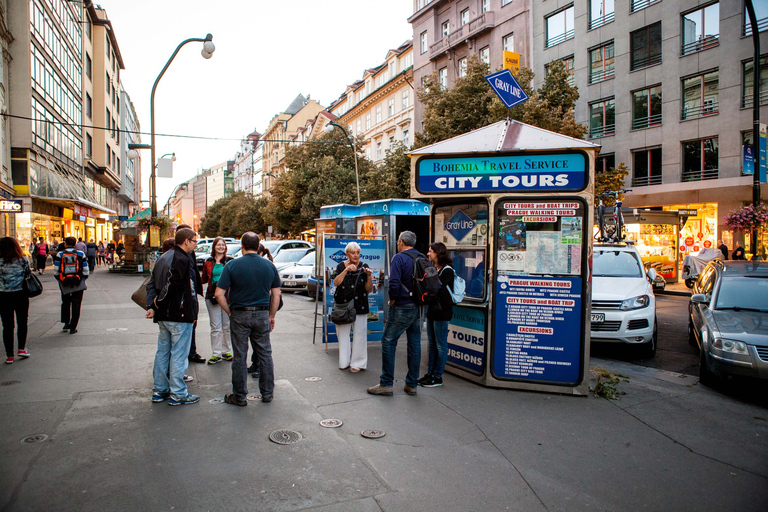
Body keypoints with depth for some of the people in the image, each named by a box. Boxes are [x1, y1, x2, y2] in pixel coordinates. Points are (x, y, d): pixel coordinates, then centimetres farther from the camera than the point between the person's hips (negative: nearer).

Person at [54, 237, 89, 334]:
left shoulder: (60, 255, -1)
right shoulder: (80, 254, 0)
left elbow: (56, 270, -3)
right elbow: (85, 269, -1)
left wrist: (59, 279, 10)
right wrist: (84, 279, 11)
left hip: (64, 283, 1)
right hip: (78, 284, -1)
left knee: (65, 303, 20)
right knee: (76, 305, 3)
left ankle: (66, 323, 20)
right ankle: (73, 327, 3)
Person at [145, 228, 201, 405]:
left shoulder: (163, 258, 14)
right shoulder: (182, 259, -16)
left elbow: (151, 283, 11)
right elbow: (171, 284, -23)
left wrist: (151, 306, 3)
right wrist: (158, 303, -8)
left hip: (163, 316, 9)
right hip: (180, 316, -9)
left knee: (163, 351, 16)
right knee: (179, 354, -1)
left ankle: (159, 390, 25)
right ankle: (178, 394, 6)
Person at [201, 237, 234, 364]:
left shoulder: (230, 261, 3)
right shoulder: (208, 262, 9)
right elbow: (204, 279, 16)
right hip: (212, 296, 1)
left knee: (227, 326, 7)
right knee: (215, 327, 2)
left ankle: (227, 352, 19)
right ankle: (216, 354, 10)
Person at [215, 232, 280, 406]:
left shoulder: (232, 265, -7)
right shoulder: (269, 265, 1)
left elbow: (219, 294, -11)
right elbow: (276, 294, 4)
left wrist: (230, 312, 1)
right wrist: (272, 316, 12)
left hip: (239, 315, -2)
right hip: (262, 315, 2)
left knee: (240, 356, 7)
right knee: (265, 354, 12)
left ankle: (239, 396, 17)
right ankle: (267, 393, 21)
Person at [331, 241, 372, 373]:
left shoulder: (363, 267, 2)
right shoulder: (341, 266, 7)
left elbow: (369, 289, -1)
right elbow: (336, 282, -10)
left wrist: (369, 276, -17)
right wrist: (346, 270, -18)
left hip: (359, 306, -1)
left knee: (359, 334, -1)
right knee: (343, 333, 7)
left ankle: (357, 363, 12)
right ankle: (344, 362, 22)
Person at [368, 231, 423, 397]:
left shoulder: (399, 258, -10)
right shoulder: (423, 259, 8)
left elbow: (394, 283, -22)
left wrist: (392, 300, -6)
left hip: (402, 308, -6)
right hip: (419, 308, 7)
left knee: (388, 342, 3)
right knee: (415, 344, 11)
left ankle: (386, 384, 5)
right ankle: (411, 385, 18)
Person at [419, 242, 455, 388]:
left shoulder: (447, 270, -11)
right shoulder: (433, 269, 15)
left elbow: (438, 287, -23)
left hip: (442, 312, -9)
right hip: (432, 310, 9)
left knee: (440, 345, 0)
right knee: (431, 344, 14)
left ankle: (437, 377, 7)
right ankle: (430, 373, 22)